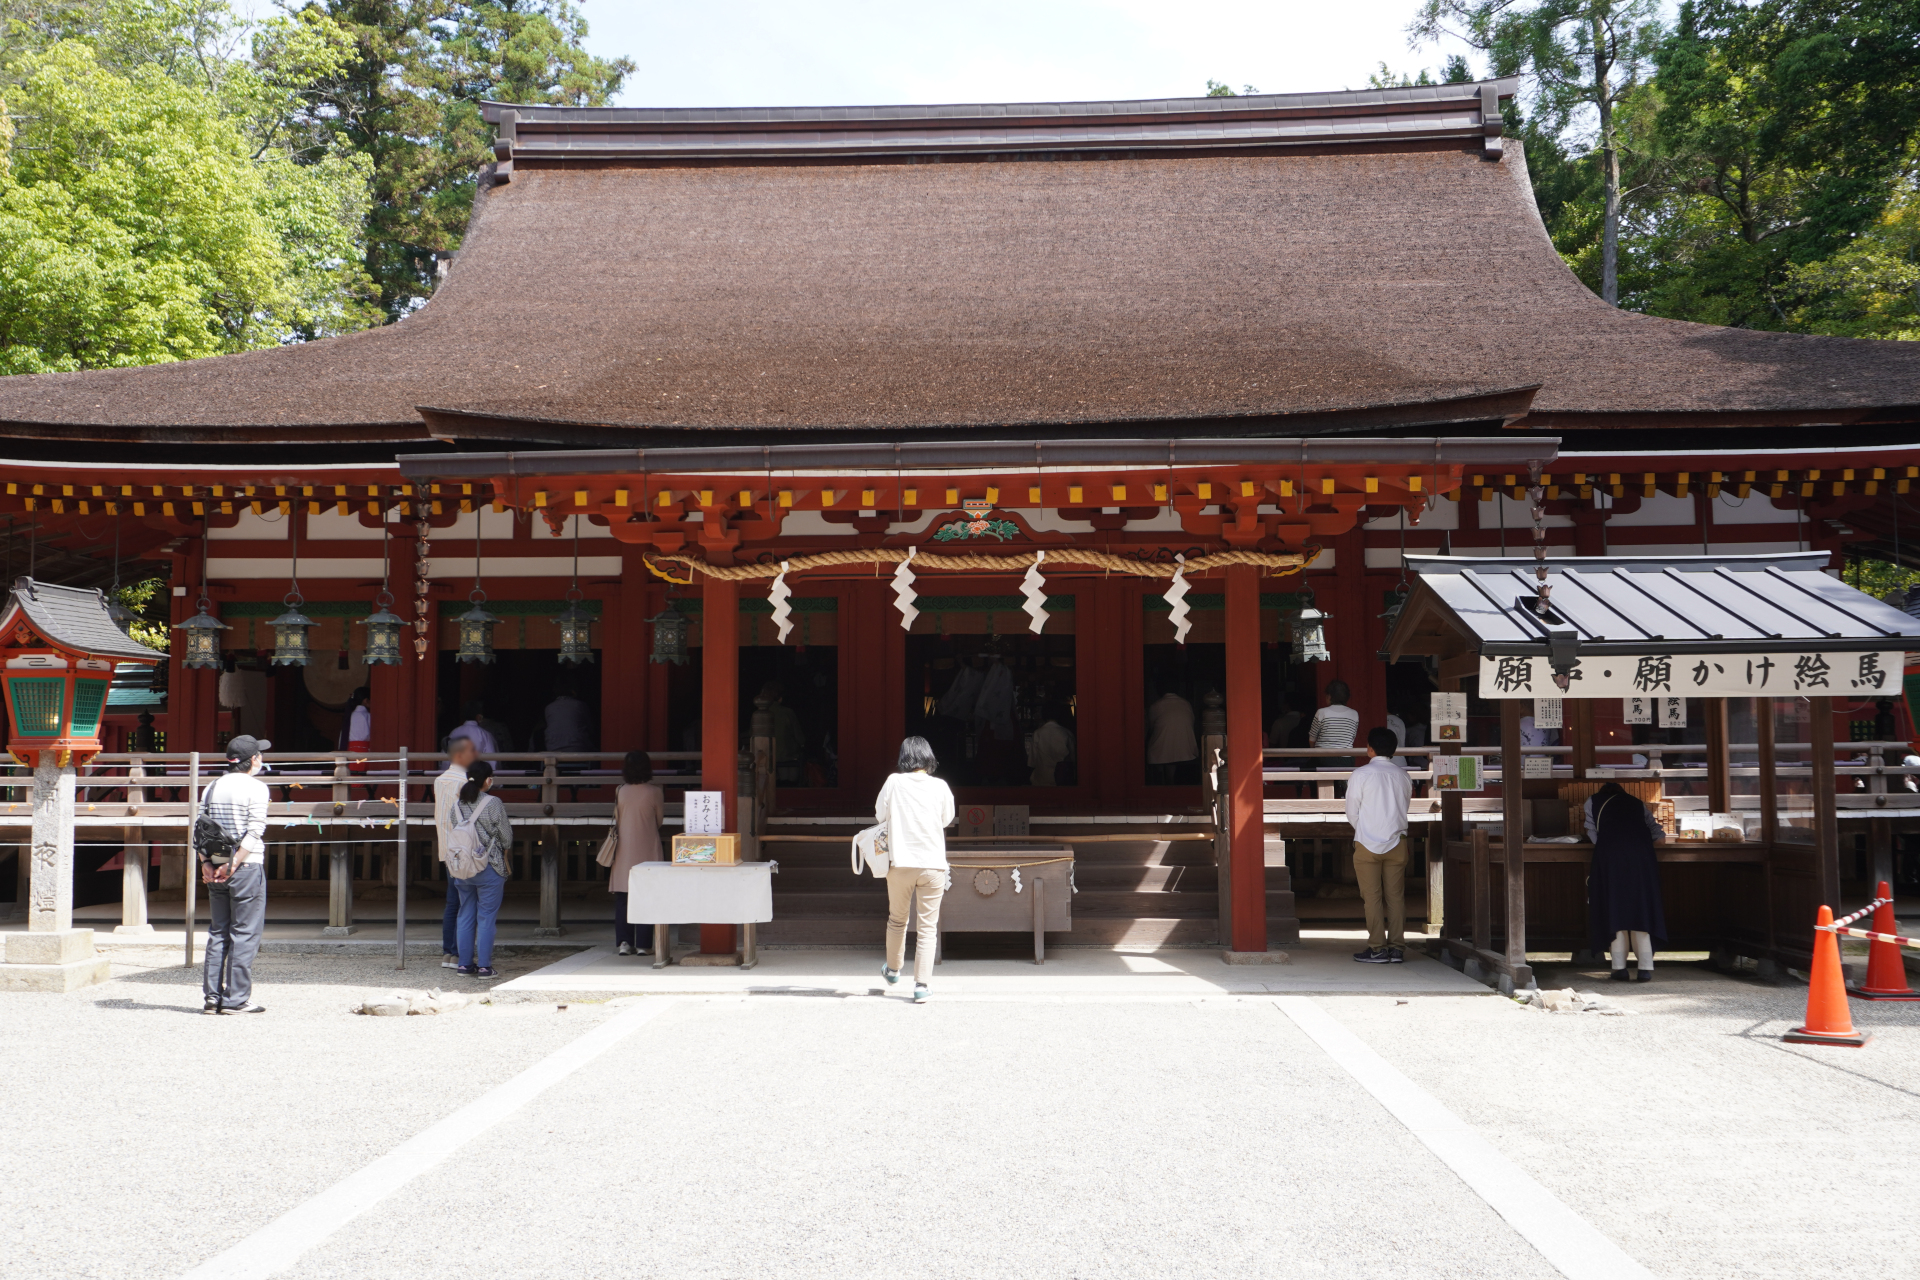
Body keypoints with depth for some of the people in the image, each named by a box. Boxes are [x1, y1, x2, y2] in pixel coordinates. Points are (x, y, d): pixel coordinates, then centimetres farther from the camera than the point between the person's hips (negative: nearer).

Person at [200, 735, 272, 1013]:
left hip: (216, 869, 6)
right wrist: (234, 864, -13)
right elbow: (254, 832, -16)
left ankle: (211, 996, 12)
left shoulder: (213, 787, 12)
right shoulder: (255, 787, -7)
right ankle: (236, 998, -2)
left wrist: (206, 864, 1)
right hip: (247, 867, -6)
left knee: (218, 933, 12)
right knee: (245, 933, -2)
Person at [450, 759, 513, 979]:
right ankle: (484, 966, 2)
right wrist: (503, 850, 17)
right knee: (486, 917, 1)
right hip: (489, 869, -4)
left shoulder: (457, 803, 1)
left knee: (466, 917, 12)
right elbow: (506, 837, -5)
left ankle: (465, 964, 15)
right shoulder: (493, 804, -12)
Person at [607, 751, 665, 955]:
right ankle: (643, 944, 1)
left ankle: (624, 942, 4)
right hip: (647, 849, -2)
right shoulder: (655, 793, -8)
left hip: (624, 850, 2)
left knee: (622, 898, 7)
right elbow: (660, 821, 2)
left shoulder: (620, 792, -2)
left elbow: (616, 819, 7)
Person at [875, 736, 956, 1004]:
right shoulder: (940, 787, -2)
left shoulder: (894, 783, -4)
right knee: (928, 927, 5)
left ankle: (893, 970, 39)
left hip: (901, 864, 1)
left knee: (897, 920, 21)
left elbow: (880, 815, 6)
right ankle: (921, 986, -1)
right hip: (933, 864, 0)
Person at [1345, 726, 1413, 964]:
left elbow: (1352, 812, -2)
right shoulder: (1403, 775, 4)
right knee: (1396, 896, 5)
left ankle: (1377, 949, -2)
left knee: (1372, 897, 0)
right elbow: (1405, 807, 10)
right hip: (1397, 842, 4)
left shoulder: (1361, 774, -7)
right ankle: (1397, 948, 3)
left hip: (1368, 843, -3)